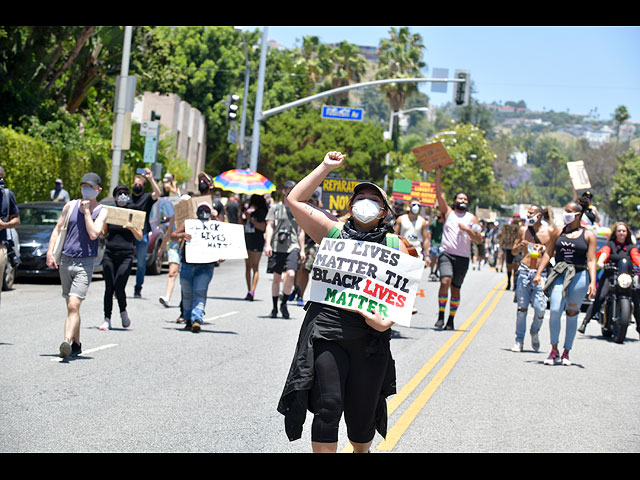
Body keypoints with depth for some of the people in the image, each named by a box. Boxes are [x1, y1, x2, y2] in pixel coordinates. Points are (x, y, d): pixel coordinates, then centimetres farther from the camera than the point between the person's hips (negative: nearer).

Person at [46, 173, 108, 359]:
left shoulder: (101, 211, 0)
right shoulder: (71, 205, 10)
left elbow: (93, 234, -15)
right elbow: (57, 229, 12)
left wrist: (87, 210, -11)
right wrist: (50, 252, 0)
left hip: (85, 263, -5)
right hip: (66, 260, 5)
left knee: (73, 305, -19)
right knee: (71, 306, 13)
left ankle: (67, 342, -31)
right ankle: (76, 344, 25)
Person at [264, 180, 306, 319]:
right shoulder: (275, 208, 9)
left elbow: (301, 231, 17)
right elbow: (269, 227, 2)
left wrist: (302, 250, 11)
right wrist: (267, 244, -10)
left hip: (293, 247, 0)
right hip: (277, 247, 0)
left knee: (291, 274, -18)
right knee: (277, 278, 4)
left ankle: (284, 303, -1)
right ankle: (275, 308, 15)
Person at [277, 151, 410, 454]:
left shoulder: (394, 245, 9)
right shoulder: (332, 232, 10)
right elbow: (295, 200, 9)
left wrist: (387, 321, -13)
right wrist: (325, 168, 10)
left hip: (370, 338, 1)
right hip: (326, 331, -1)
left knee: (362, 413, 9)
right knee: (328, 407, -10)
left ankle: (362, 451, 37)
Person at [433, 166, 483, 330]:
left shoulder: (471, 218, 12)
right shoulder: (448, 213, 12)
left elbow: (479, 240, 5)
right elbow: (439, 194, 2)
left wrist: (467, 230, -12)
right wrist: (438, 174, -4)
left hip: (463, 257, 1)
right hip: (446, 254, -1)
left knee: (455, 288, 4)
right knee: (445, 281, -21)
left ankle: (451, 320, 13)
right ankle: (441, 315, -12)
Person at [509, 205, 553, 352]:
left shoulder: (549, 231, 3)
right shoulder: (523, 230, 10)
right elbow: (514, 251, 16)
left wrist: (543, 249, -10)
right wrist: (520, 245, -5)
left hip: (541, 273, -1)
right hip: (524, 271, 1)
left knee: (540, 308, -7)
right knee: (522, 307, -3)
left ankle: (534, 332, 22)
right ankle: (519, 340, 4)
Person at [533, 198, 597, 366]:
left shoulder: (588, 235, 5)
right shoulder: (558, 231, 11)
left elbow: (591, 260, 0)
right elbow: (548, 253, 14)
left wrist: (592, 282, -10)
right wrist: (539, 273, 6)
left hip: (579, 276, -1)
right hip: (559, 275, 1)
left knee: (572, 315, 4)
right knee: (555, 310, -15)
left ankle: (566, 353, 14)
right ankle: (554, 351, -4)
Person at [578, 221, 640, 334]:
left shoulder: (631, 247, 16)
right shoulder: (609, 244, 11)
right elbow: (604, 253, -8)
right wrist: (600, 262, -30)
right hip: (609, 275, -2)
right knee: (599, 298, -20)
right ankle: (585, 322, -21)